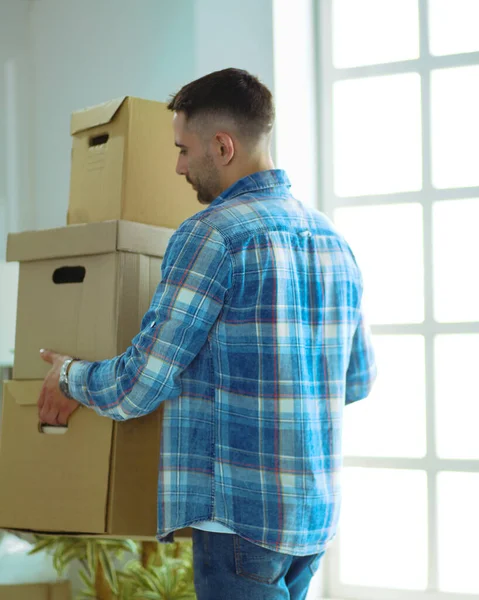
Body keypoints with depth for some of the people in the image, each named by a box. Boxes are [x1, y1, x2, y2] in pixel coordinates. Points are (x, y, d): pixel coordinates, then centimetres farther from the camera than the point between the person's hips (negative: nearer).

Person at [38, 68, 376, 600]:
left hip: (241, 511, -8)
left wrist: (70, 378, 8)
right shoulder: (332, 238, 10)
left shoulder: (211, 236, -13)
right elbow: (358, 379, 19)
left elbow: (137, 388, -11)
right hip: (318, 510, 8)